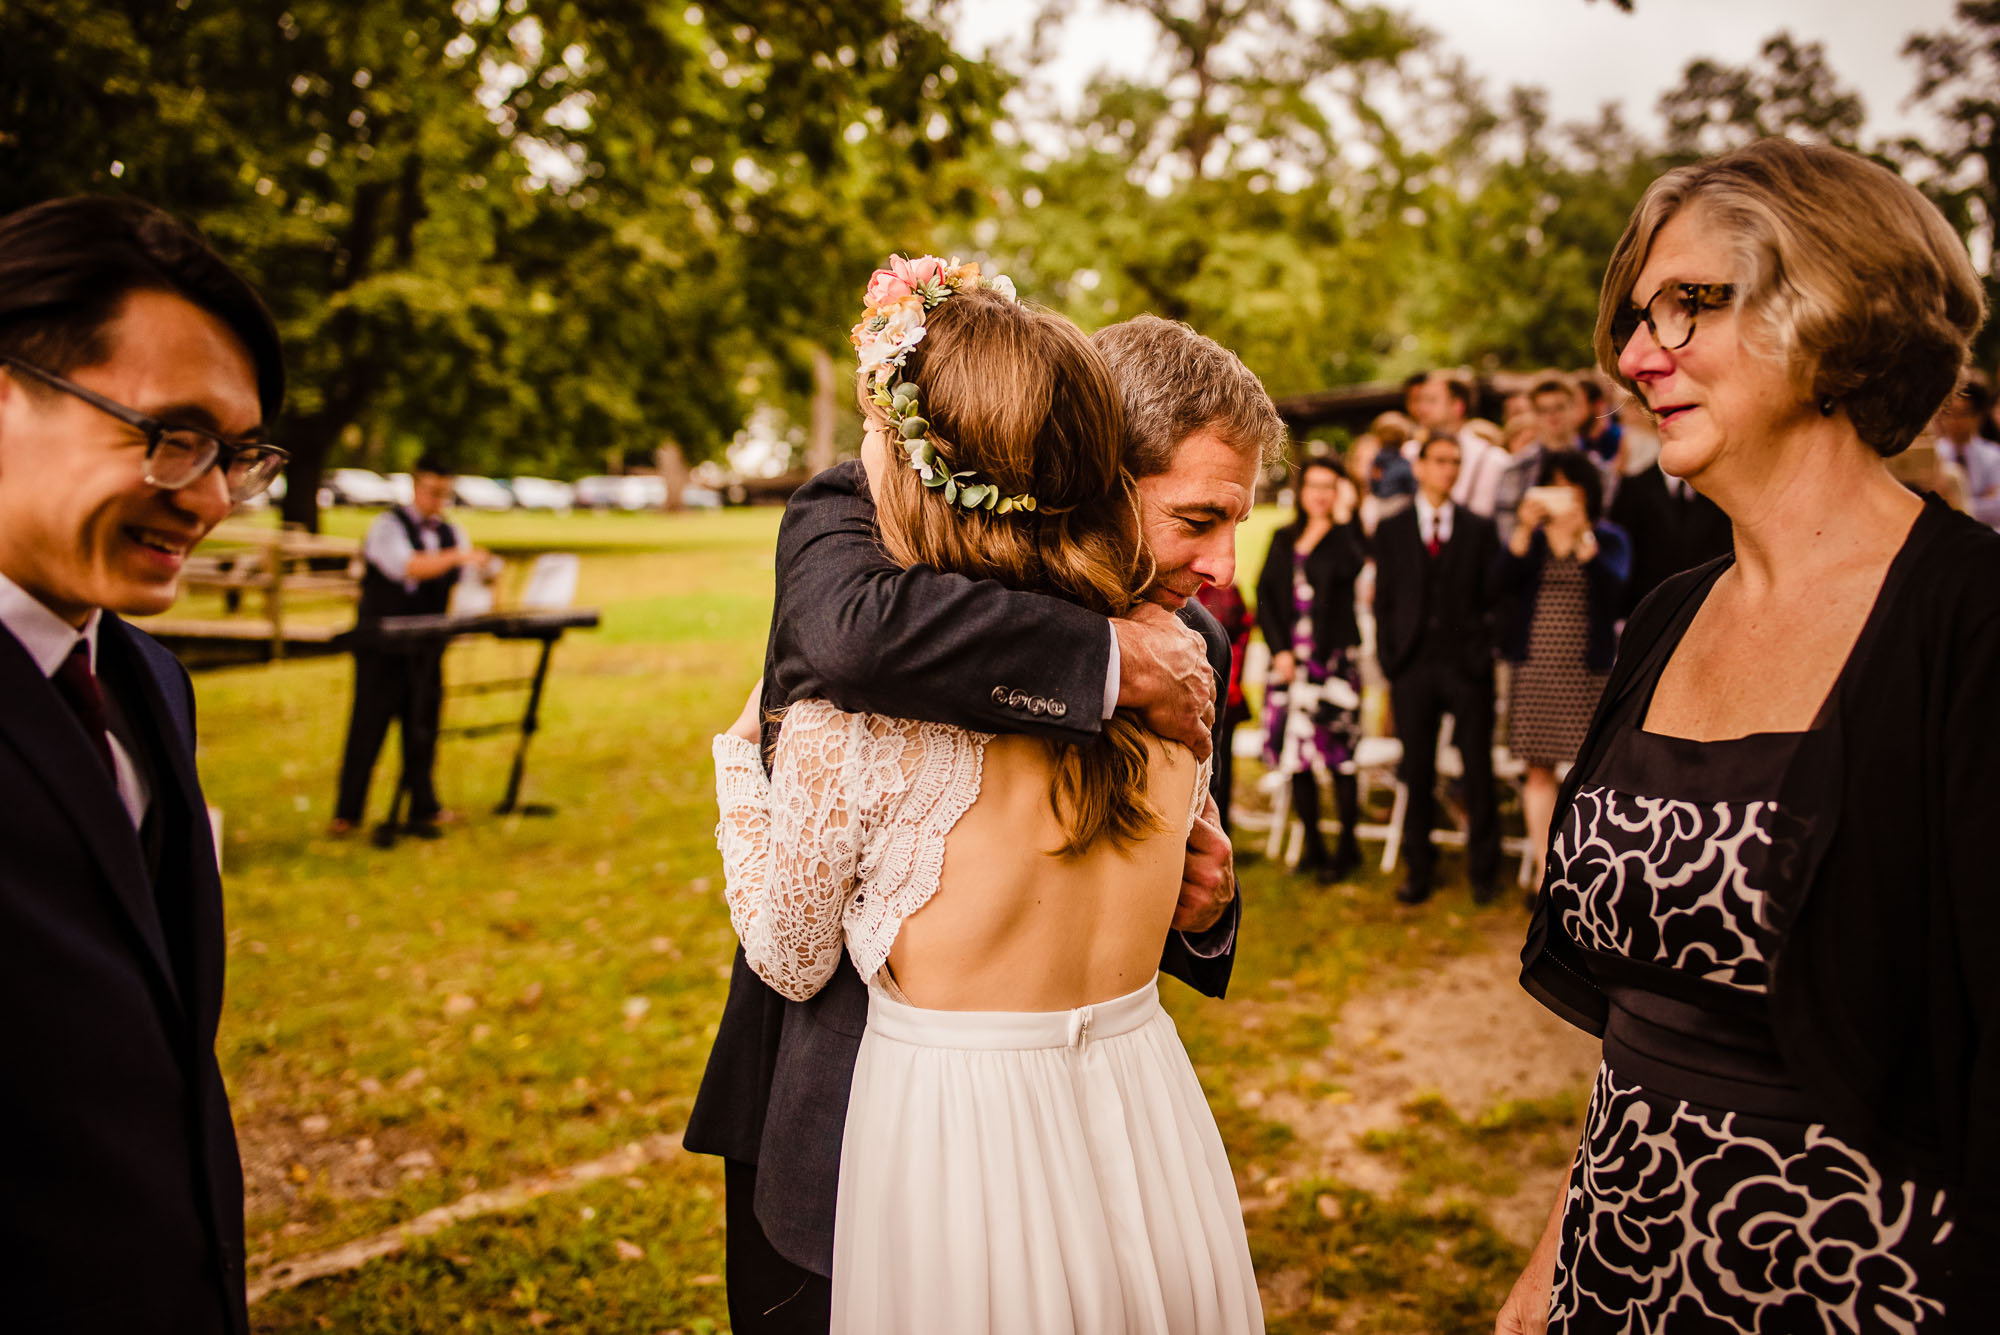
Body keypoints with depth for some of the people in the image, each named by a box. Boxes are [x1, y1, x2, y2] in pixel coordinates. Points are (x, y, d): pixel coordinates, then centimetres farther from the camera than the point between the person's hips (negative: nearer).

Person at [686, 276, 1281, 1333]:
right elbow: (853, 627, -43)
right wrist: (1114, 658, -34)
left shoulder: (1188, 646, -4)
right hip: (837, 1115, -3)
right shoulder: (854, 517, -17)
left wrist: (1203, 911, -15)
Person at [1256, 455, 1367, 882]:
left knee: (1338, 752, -5)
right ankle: (1312, 843, 16)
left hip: (1335, 655, -4)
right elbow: (1265, 597, 10)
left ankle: (1347, 846, 6)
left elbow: (1350, 568, -21)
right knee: (1295, 752, 5)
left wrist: (1344, 515, -13)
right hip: (1289, 658, 4)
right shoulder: (1283, 539, 15)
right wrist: (1280, 649, -1)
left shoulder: (1345, 536, 3)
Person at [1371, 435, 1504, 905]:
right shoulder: (1391, 530, 9)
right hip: (1413, 667, 0)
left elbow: (1494, 596, 8)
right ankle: (1419, 868, 16)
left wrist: (1484, 649, -3)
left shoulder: (1480, 529, 9)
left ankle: (1483, 867, 16)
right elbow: (1383, 601, 7)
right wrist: (1388, 665, 0)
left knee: (1478, 769, 2)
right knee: (1417, 772, 4)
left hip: (1467, 664, 0)